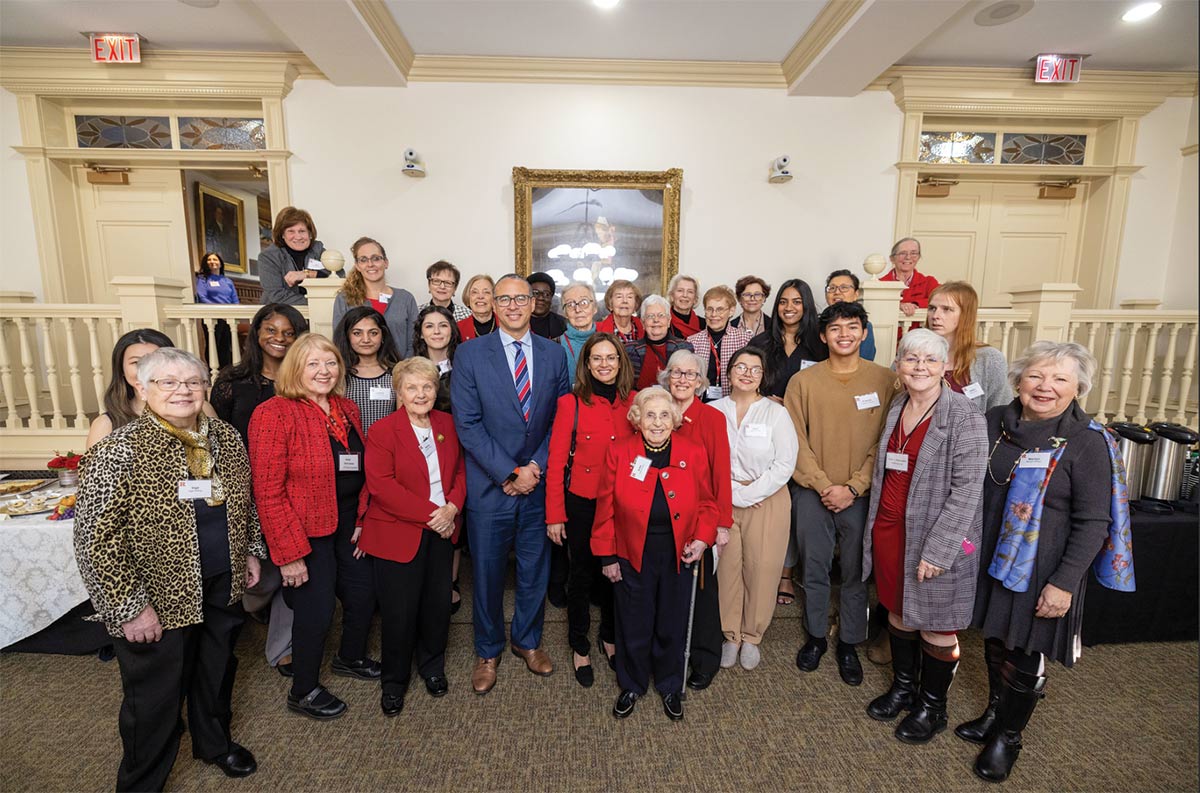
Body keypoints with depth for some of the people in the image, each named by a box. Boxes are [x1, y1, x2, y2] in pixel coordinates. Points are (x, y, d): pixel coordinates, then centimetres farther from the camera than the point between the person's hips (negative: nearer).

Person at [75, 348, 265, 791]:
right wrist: (130, 607, -17)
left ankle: (215, 742, 50)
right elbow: (96, 539, -18)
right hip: (159, 598, -5)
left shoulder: (226, 438, -1)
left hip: (223, 587, 5)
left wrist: (250, 551, 14)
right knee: (155, 696, 14)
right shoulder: (118, 452, -19)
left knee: (217, 672, 24)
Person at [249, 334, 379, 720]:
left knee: (363, 594, 18)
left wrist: (363, 521, 6)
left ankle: (351, 658, 47)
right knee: (316, 610, 4)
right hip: (305, 531, -7)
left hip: (347, 526, 7)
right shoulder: (275, 414, -17)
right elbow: (268, 492, -18)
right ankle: (303, 691, 31)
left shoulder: (347, 410, 5)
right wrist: (289, 554, -18)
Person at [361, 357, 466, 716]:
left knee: (438, 603, 13)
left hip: (441, 531, 4)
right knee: (400, 612, 6)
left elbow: (461, 470, 7)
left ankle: (432, 666, 38)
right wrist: (430, 513, -21)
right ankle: (394, 682, 29)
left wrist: (452, 508, -11)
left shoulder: (447, 424, 5)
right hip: (398, 535, -4)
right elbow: (381, 485, -18)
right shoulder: (383, 431, -10)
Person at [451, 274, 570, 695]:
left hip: (540, 483, 3)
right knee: (488, 573, 12)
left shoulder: (554, 354, 4)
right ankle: (488, 652, 35)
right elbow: (467, 424, -10)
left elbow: (560, 420, 3)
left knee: (535, 570, 16)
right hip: (490, 486, -2)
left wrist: (536, 466, -9)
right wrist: (509, 473, -14)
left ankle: (528, 641, 40)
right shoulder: (470, 353, -5)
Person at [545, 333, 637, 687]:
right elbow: (556, 462, -9)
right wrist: (554, 515, -9)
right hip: (582, 504, -2)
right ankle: (580, 647, 34)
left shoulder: (634, 402, -2)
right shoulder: (571, 403, -10)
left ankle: (610, 637, 42)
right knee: (582, 575, 13)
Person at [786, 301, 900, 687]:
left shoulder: (884, 380, -2)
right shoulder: (803, 381, -1)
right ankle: (815, 636, 31)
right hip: (812, 493, 0)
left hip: (861, 494, 0)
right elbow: (797, 441, -2)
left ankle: (849, 644, 30)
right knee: (815, 570, 12)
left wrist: (853, 488, -10)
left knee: (856, 573, 11)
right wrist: (825, 486, -10)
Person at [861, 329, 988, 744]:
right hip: (889, 530, 6)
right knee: (898, 610, 19)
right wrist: (875, 526, 11)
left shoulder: (964, 417, -15)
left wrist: (937, 550, -20)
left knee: (935, 624, 10)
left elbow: (967, 489, -18)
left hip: (935, 538, -6)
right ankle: (903, 686, 41)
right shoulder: (896, 410, 6)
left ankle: (932, 706, 32)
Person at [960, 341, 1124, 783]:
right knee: (994, 641, 19)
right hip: (991, 560, 5)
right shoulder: (996, 422, 0)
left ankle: (1008, 737, 32)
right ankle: (993, 716, 42)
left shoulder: (1086, 442, -14)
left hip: (1041, 571, -4)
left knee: (1023, 655, 9)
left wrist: (1064, 583, -17)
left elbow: (1093, 522, -14)